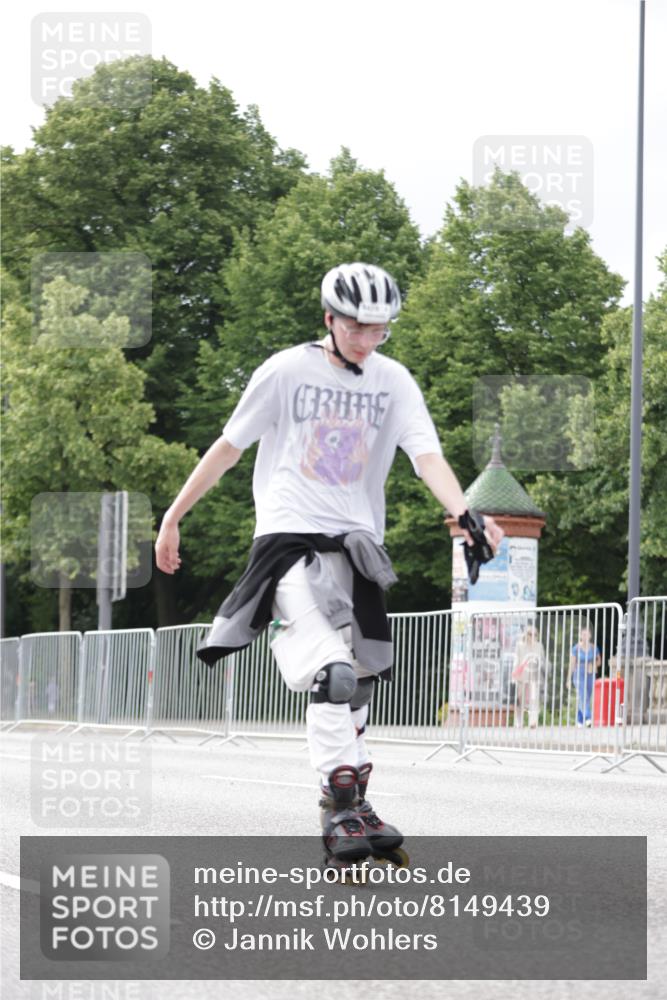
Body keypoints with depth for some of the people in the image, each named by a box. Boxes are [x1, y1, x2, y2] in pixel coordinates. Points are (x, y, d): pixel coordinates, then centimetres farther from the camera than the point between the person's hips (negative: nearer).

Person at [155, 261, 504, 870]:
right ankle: (342, 806, -22)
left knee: (358, 684, 6)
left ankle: (352, 806, 16)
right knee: (333, 672, -22)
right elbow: (228, 447, 6)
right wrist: (173, 517, 9)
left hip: (356, 546, 4)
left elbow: (427, 455, -5)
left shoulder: (394, 382, 7)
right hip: (290, 538, -4)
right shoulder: (287, 371, -2)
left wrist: (464, 515, -24)